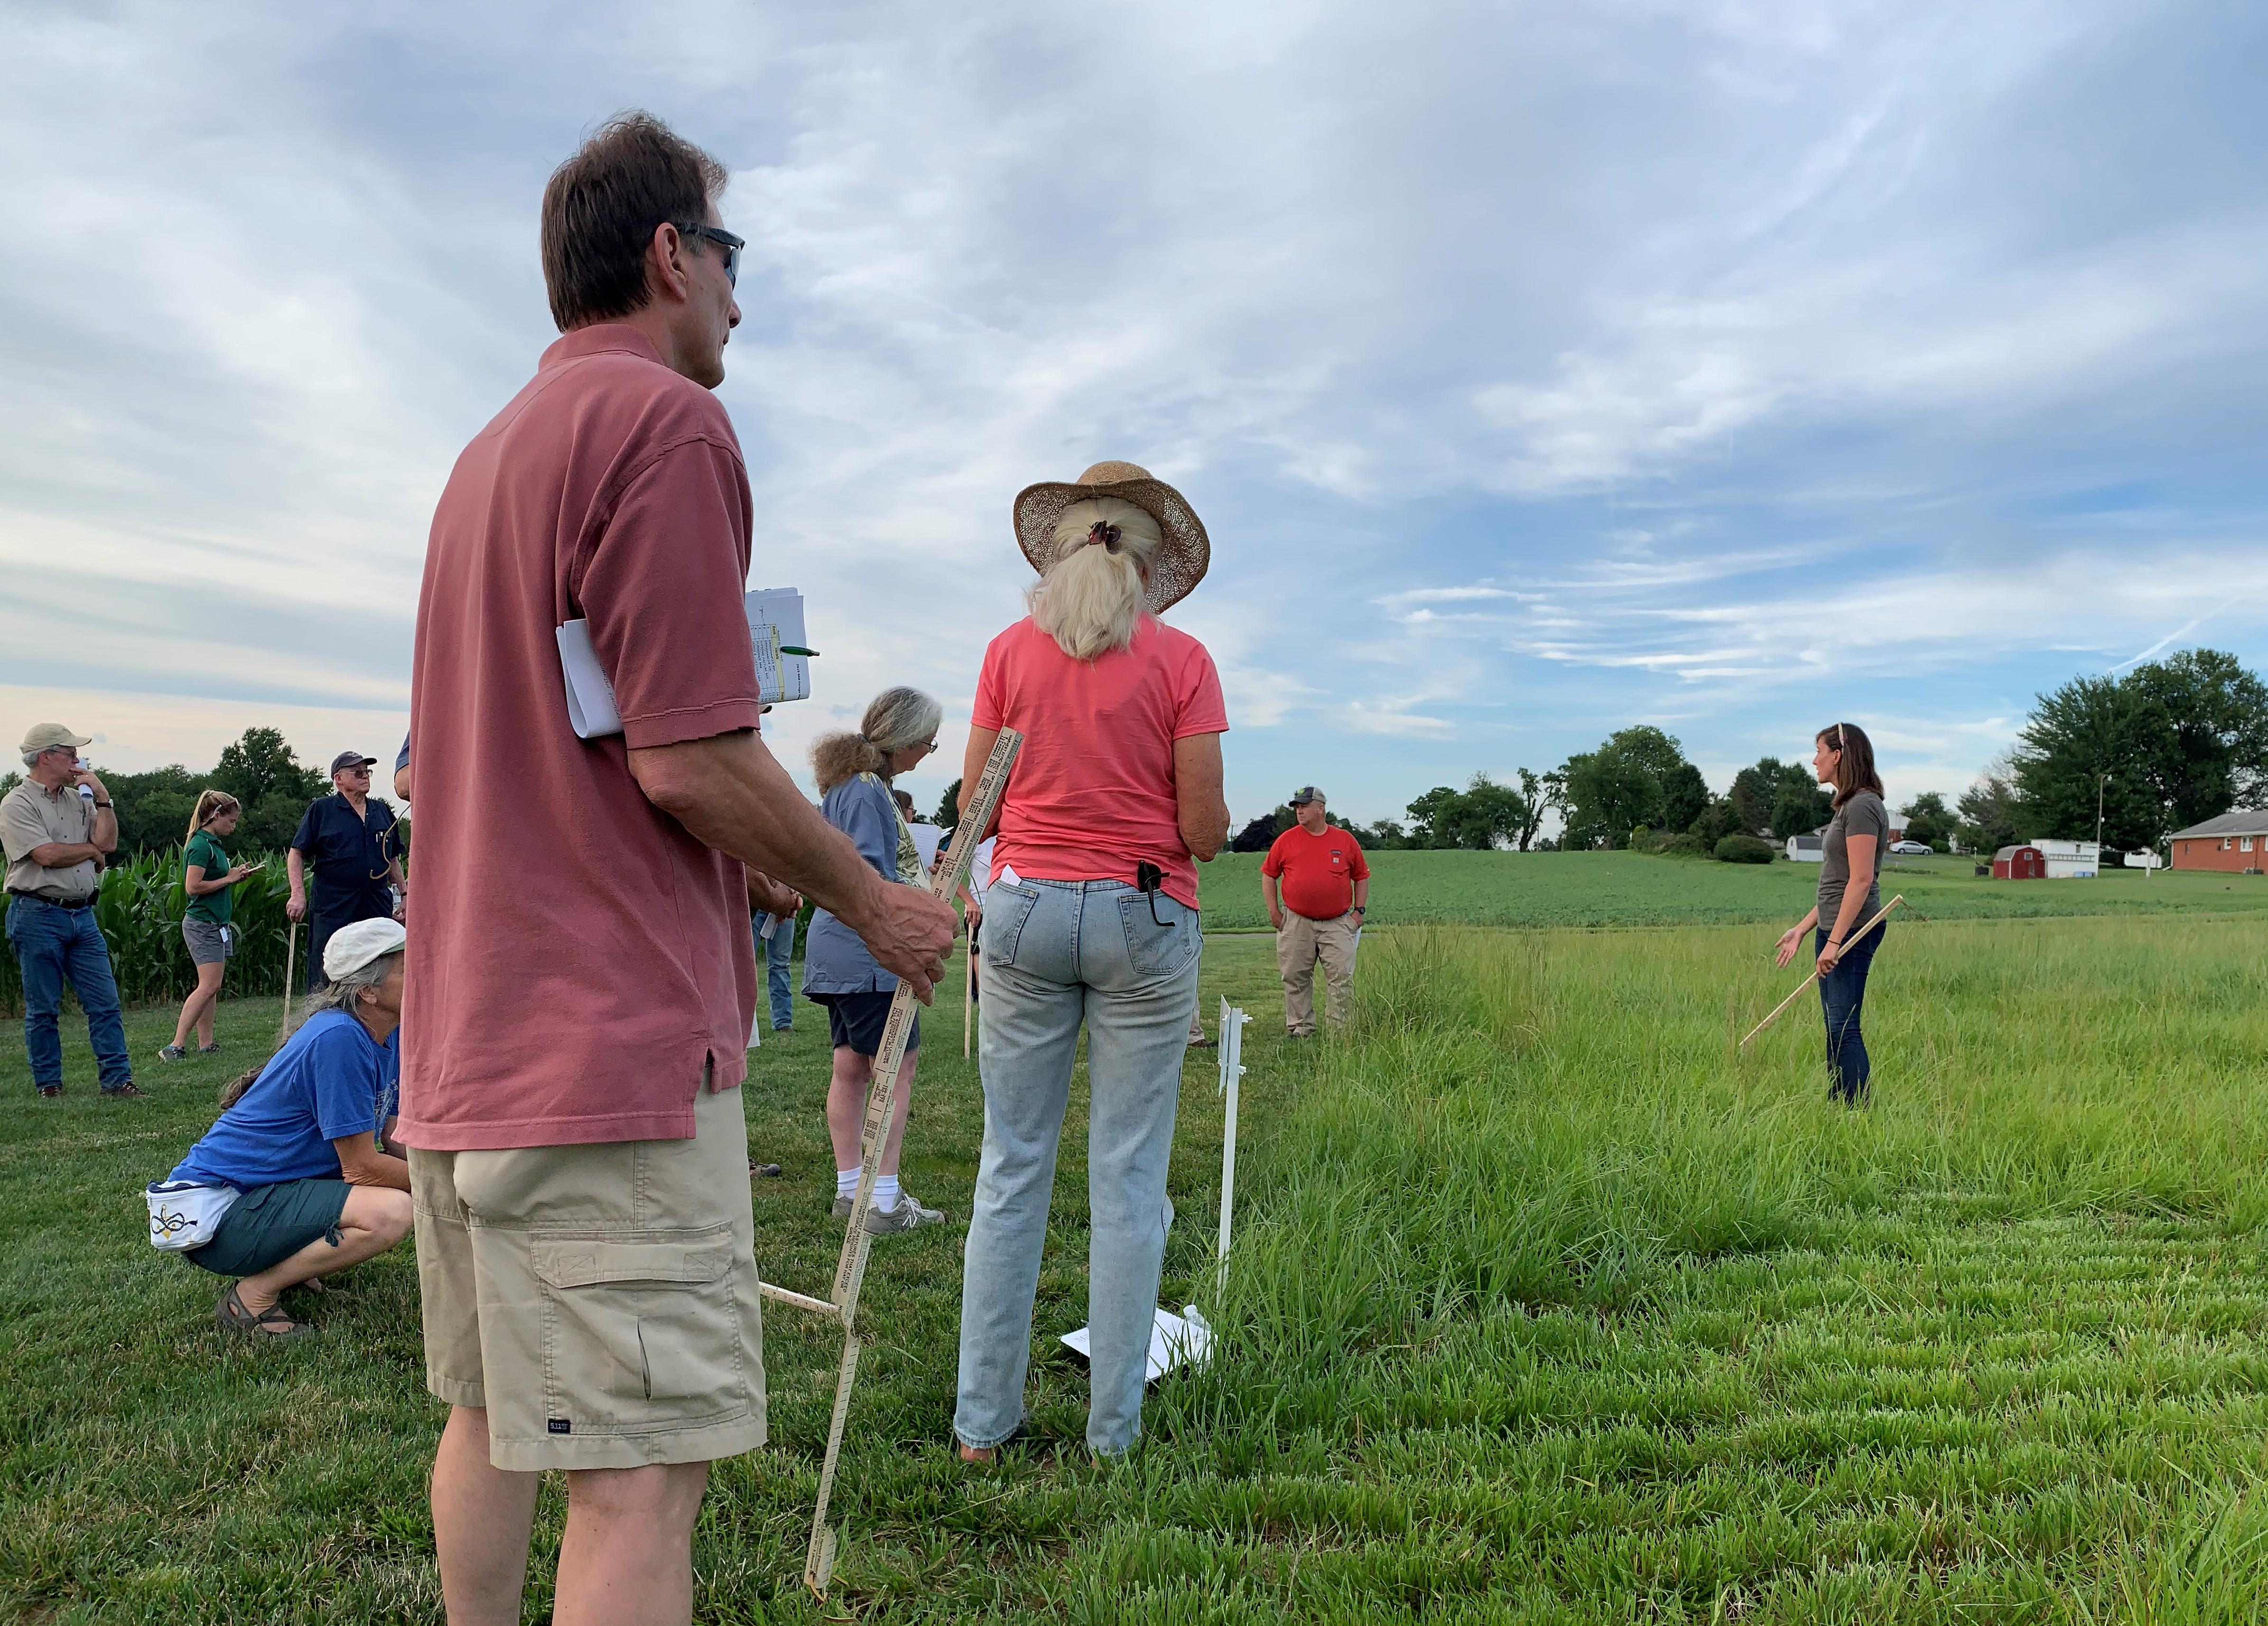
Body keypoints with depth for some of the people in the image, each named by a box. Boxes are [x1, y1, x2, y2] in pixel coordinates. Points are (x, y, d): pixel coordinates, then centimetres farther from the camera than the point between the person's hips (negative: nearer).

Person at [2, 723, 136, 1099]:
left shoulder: (78, 800, 14)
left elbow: (108, 842, 3)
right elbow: (47, 855, -16)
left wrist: (102, 797, 0)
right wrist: (93, 850, 0)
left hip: (82, 915, 6)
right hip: (38, 916, -6)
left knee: (105, 1003, 1)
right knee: (43, 1010, 4)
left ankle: (117, 1080, 3)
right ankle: (49, 1086, 14)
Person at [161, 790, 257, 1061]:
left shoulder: (213, 844, 16)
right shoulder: (201, 845, -14)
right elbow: (193, 887, -20)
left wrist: (235, 874, 8)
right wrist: (229, 879, -13)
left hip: (217, 924, 10)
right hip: (203, 923, -10)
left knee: (210, 988, 8)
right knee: (209, 986, -14)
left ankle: (205, 1045, 9)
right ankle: (176, 1046, -13)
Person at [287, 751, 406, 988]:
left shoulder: (382, 811, 16)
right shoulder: (321, 809, 3)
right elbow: (297, 854, 1)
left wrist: (405, 892, 16)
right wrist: (298, 894, -9)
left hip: (378, 906, 4)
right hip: (333, 908, -4)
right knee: (325, 982, -3)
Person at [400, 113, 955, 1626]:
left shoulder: (488, 453, 19)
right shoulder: (665, 423, -10)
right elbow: (690, 757, -18)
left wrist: (751, 870, 23)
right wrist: (872, 902, -4)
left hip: (466, 1034, 10)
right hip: (615, 1043, -10)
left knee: (493, 1415, 21)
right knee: (641, 1472, -3)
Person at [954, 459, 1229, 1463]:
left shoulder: (1011, 652, 3)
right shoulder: (1180, 661, -3)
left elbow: (974, 807, 4)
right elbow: (1206, 830, -6)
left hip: (1025, 909, 2)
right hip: (1143, 921, -2)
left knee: (1011, 1167, 9)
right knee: (1129, 1174, 6)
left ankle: (983, 1420, 18)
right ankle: (1113, 1426, 14)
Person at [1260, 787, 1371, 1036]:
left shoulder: (1345, 840, 6)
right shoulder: (1286, 840, 5)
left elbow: (1362, 876, 15)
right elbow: (1268, 875, 11)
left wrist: (1359, 910, 6)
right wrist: (1274, 912, 4)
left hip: (1337, 924, 0)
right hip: (1296, 922, 1)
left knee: (1342, 977, -5)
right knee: (1296, 978, 3)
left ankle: (1340, 1029, 2)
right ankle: (1300, 1026, 14)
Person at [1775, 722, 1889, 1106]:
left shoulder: (1862, 806, -14)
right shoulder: (1848, 806, 18)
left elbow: (1861, 880, -20)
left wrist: (1835, 941, -22)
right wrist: (1803, 928, 18)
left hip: (1853, 931, -10)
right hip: (1834, 929, 10)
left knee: (1844, 1027, -9)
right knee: (1834, 1027, 12)